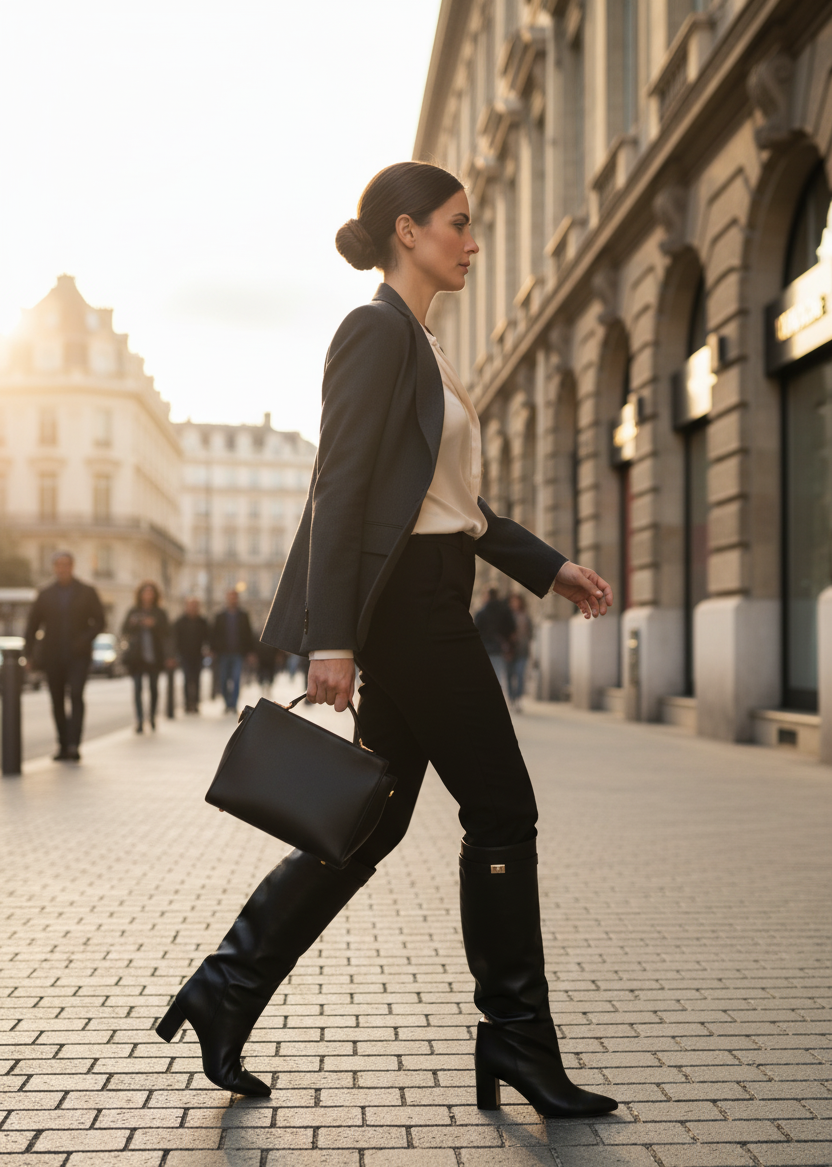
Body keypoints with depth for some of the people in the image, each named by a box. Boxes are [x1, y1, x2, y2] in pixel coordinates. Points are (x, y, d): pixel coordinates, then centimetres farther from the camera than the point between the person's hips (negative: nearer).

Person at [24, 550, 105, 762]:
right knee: (57, 702, 4)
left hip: (78, 656, -2)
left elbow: (99, 622, 4)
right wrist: (29, 655, 4)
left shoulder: (87, 592, 4)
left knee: (76, 696, -18)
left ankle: (74, 745, -23)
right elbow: (32, 625, 11)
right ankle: (63, 746, 13)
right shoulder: (45, 594, 8)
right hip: (52, 656, 3)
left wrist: (84, 640, -13)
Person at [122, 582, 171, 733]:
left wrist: (154, 625, -10)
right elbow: (125, 630, 2)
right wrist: (134, 624, -13)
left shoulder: (160, 613, 7)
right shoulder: (134, 612, 8)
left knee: (154, 687, 5)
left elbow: (166, 633, 4)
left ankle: (152, 716, 21)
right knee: (137, 688, -7)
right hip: (136, 656, 0)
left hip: (154, 656, 0)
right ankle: (139, 720, -8)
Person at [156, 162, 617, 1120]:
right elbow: (339, 488, -18)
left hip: (425, 601, 10)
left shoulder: (416, 343, 20)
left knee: (373, 820, 11)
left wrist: (549, 568, 20)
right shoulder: (378, 330, -10)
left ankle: (226, 990, 17)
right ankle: (517, 1042, 11)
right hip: (406, 599, -10)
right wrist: (330, 638, -23)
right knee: (501, 809, -2)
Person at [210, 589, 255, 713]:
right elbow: (214, 634, 8)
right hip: (224, 653, 1)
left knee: (236, 679, -11)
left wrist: (249, 651, 2)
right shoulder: (220, 616, 8)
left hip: (238, 653, -1)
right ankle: (228, 703, 14)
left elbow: (248, 634, 8)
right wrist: (213, 650, 0)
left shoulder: (243, 616, 8)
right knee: (223, 679, 2)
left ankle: (232, 704, -10)